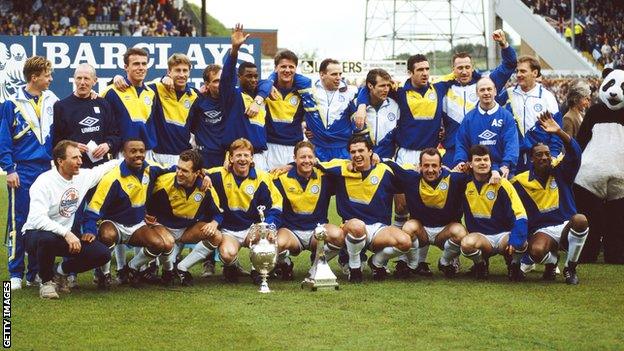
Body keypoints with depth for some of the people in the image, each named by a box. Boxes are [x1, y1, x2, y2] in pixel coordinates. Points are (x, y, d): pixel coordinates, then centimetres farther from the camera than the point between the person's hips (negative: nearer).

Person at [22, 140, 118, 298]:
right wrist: (66, 233, -38)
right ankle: (46, 281, -13)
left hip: (66, 235, 6)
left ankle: (60, 272, 11)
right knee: (47, 238, -43)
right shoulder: (45, 182, -20)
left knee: (103, 254, -14)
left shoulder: (83, 176, 0)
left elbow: (108, 166, 21)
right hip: (35, 235, -6)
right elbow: (37, 219, -32)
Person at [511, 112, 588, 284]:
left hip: (566, 226, 2)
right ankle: (551, 260, 7)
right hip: (542, 231, -2)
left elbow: (575, 154, -11)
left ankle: (570, 268, -11)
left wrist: (559, 132, -24)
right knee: (537, 251, -38)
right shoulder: (521, 182, 4)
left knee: (580, 220, -36)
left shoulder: (560, 174, 5)